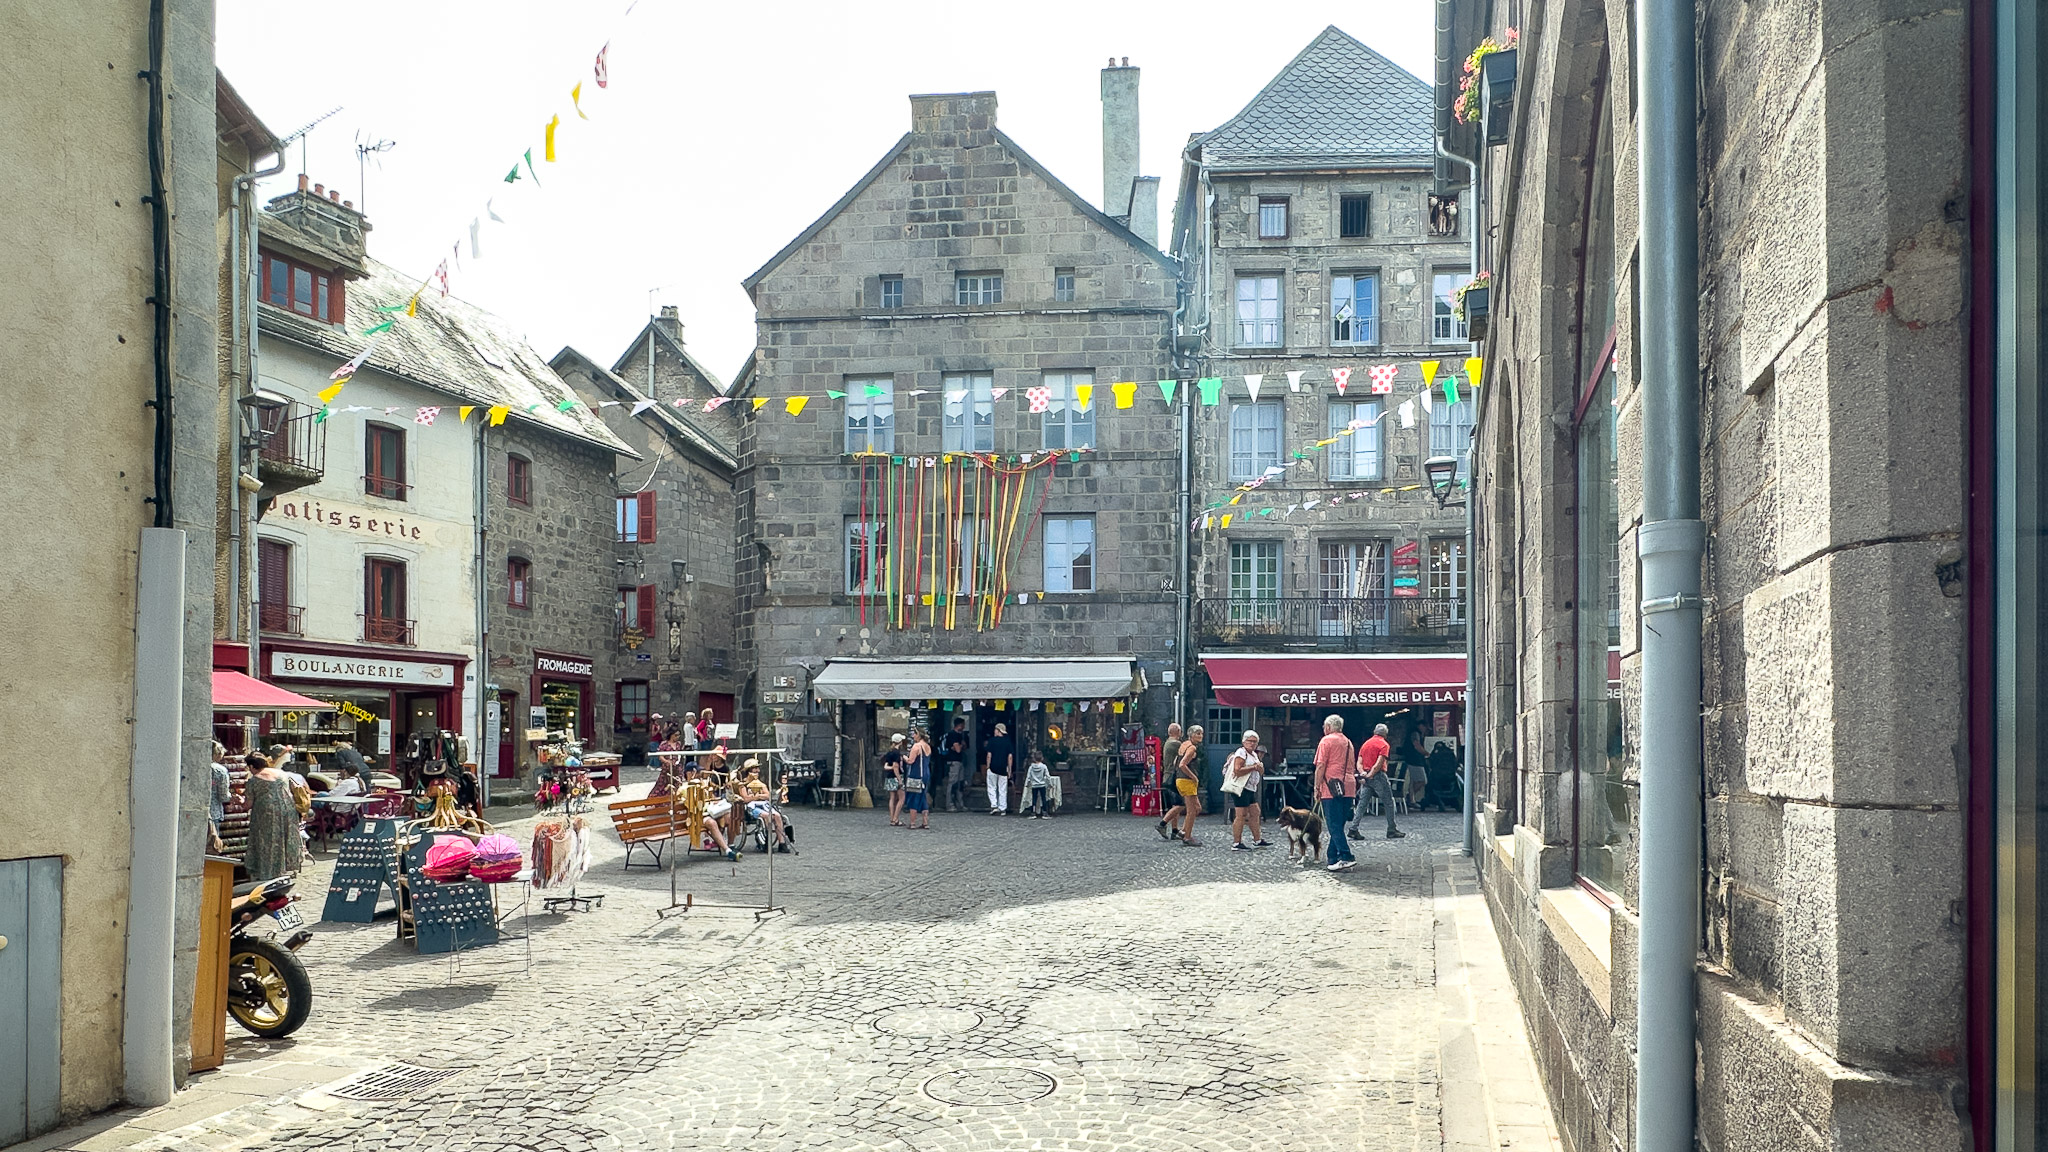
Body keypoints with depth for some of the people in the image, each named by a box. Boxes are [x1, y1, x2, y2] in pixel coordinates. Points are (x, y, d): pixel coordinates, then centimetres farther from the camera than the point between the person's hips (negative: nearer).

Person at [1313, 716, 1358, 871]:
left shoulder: (1326, 740, -3)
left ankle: (1347, 857, -17)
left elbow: (1320, 766, -9)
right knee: (1338, 825, 10)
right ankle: (1333, 858, 11)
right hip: (1347, 789, 7)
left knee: (1334, 826, -8)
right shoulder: (1348, 742, 19)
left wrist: (1317, 788, -5)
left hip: (1331, 788, -7)